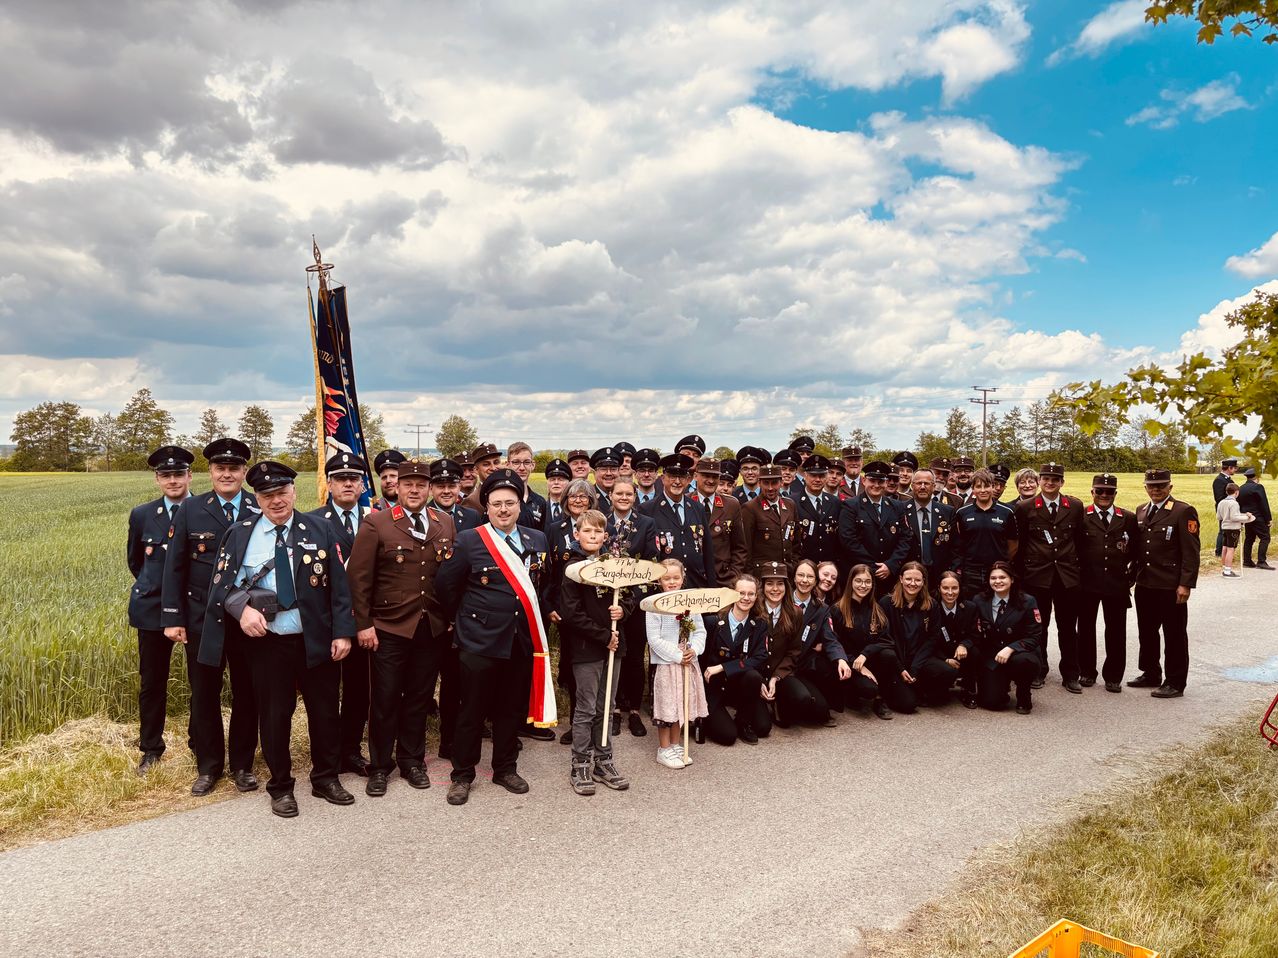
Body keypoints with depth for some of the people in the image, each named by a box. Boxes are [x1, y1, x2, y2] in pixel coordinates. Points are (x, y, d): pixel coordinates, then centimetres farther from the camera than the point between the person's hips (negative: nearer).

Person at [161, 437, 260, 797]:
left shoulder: (263, 510, -3)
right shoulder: (190, 510, 0)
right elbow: (174, 567, 1)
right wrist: (172, 618, -4)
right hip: (201, 618, 1)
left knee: (246, 693, 10)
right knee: (204, 694, 11)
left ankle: (242, 764, 26)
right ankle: (208, 766, 27)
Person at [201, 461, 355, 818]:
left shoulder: (320, 531, 1)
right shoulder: (239, 534, 1)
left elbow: (339, 586, 1)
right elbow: (223, 584, 2)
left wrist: (343, 632, -5)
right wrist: (242, 609, -19)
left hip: (317, 641, 1)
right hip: (266, 642, 0)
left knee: (325, 711, 11)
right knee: (274, 716, 8)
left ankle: (326, 779, 30)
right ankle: (281, 787, 27)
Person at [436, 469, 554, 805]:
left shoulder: (537, 540, 5)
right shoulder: (469, 540, -8)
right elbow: (445, 585, -2)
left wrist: (533, 617, 12)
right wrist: (463, 619, 4)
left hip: (523, 639, 4)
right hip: (480, 639, -4)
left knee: (514, 708, 14)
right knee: (473, 710, 5)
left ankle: (506, 768, 30)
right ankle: (462, 775, 21)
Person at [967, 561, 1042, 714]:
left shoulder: (1027, 601, -6)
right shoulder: (979, 601, 1)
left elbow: (1035, 637, -8)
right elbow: (975, 634, 1)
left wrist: (1010, 649, -24)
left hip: (1020, 654, -1)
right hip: (991, 658, 1)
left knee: (1022, 661, -38)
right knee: (992, 702, -17)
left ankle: (1024, 699, -5)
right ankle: (1003, 683, 22)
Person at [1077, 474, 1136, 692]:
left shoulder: (1128, 519, 7)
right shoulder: (1081, 516, 0)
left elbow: (1135, 551, 12)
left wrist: (1130, 577, 6)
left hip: (1117, 584, 1)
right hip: (1087, 584, -1)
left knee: (1116, 631, 5)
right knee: (1086, 628, 9)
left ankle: (1113, 676, 17)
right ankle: (1087, 672, 22)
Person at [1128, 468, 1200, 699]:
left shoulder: (1184, 512, -8)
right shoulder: (1141, 511, 12)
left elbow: (1191, 552, -11)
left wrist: (1185, 584, -16)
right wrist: (1132, 576, 11)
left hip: (1171, 587, -6)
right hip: (1144, 585, 6)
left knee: (1174, 635, 3)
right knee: (1146, 632, 15)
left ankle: (1175, 683, 12)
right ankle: (1150, 674, 29)